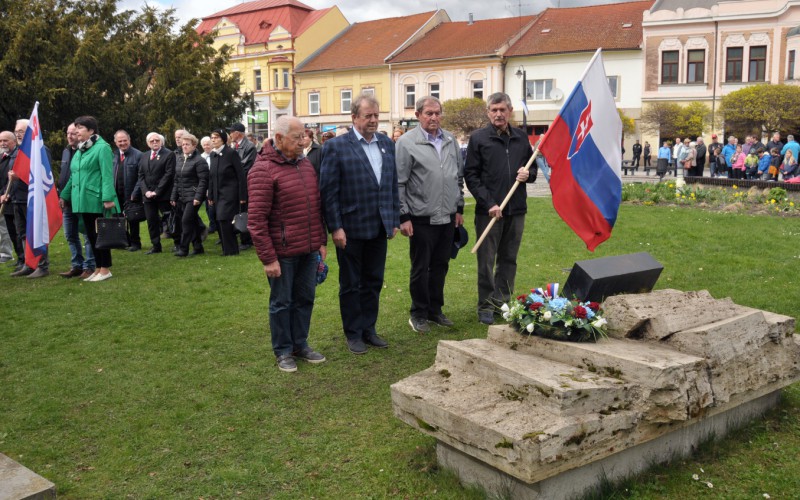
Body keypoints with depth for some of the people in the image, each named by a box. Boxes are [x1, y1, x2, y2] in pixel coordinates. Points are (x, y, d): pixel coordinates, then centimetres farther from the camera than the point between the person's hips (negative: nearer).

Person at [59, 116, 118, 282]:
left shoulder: (102, 147, -9)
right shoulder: (80, 150, 16)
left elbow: (107, 175, -16)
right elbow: (74, 176, 21)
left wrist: (108, 198, -23)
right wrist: (65, 195, 21)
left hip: (96, 200, -8)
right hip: (83, 200, 8)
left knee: (99, 234, -2)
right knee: (91, 235, 11)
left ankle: (105, 270, 6)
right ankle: (98, 268, 19)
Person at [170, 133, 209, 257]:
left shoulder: (199, 161, -9)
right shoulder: (179, 159, 14)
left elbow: (203, 180, -14)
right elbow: (176, 180, 17)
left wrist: (198, 197, -20)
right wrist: (173, 197, 13)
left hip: (193, 197, -7)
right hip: (182, 197, 7)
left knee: (186, 221, -12)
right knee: (192, 222, 11)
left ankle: (183, 248, -7)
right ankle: (198, 247, 18)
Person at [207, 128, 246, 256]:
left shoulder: (231, 153, -10)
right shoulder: (213, 154, 8)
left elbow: (241, 176, -11)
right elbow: (211, 177, 12)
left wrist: (242, 196, -14)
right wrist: (210, 196, 10)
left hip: (230, 193, -6)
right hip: (218, 194, 7)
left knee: (224, 220, -13)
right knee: (220, 222, 6)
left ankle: (230, 250, -1)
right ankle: (227, 249, 16)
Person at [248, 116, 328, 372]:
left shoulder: (305, 163, 9)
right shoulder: (263, 169, -14)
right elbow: (256, 220, -15)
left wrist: (321, 241, 14)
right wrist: (268, 258, -16)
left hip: (309, 250, 7)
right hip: (282, 252, -6)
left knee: (305, 299, 15)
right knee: (282, 302, 8)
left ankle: (300, 344, 31)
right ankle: (283, 351, 23)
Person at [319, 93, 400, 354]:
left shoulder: (387, 144, 8)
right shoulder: (336, 146, -8)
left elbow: (393, 184, 11)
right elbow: (328, 191, -10)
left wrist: (395, 220, 8)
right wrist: (335, 227, -13)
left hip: (379, 227, 5)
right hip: (351, 228, -5)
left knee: (373, 282, 14)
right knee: (351, 284, 8)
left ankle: (369, 329, 27)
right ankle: (353, 334, 21)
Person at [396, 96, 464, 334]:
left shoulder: (451, 140, 10)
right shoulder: (406, 142, -7)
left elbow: (459, 177, 17)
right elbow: (399, 183, -8)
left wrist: (459, 208, 15)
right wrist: (403, 217, -11)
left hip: (447, 217, 5)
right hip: (422, 218, -5)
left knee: (440, 266, 14)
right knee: (420, 268, 4)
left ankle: (435, 310, 27)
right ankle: (418, 314, 18)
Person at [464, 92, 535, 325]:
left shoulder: (521, 137, 9)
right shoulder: (478, 138, -2)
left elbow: (533, 167, 20)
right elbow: (470, 175, -5)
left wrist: (528, 174, -5)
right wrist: (489, 203, -13)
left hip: (516, 209, 4)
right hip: (488, 210, -4)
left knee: (509, 259, 10)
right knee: (487, 261, 2)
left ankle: (502, 302, 21)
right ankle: (486, 306, 12)